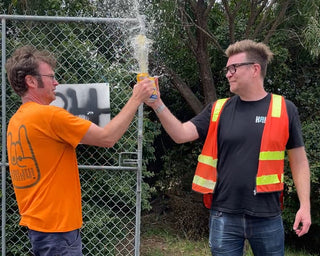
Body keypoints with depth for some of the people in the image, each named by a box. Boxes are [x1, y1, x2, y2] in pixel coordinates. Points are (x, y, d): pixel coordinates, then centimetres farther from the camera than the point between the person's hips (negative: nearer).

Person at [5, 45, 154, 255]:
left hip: (38, 222, 9)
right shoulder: (48, 115, -18)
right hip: (57, 227, -9)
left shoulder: (16, 121, 10)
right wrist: (136, 99, -8)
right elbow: (107, 137, -17)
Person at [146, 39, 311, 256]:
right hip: (224, 215, 1)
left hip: (267, 216, -1)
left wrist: (305, 205, -3)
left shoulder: (284, 109, -1)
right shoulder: (218, 110, 5)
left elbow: (299, 160, 3)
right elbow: (181, 134, -4)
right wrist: (158, 104, -18)